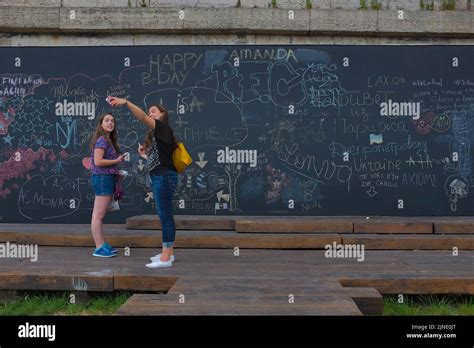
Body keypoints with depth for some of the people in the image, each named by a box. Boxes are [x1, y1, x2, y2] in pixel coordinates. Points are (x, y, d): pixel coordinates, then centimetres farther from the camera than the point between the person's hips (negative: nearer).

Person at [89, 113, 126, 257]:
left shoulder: (108, 140, 17)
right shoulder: (102, 140, -10)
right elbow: (98, 161, -19)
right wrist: (117, 160, -12)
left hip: (107, 179, 10)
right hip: (102, 179, -10)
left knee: (99, 215, 13)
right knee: (98, 215, -6)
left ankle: (103, 245, 19)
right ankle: (99, 248, -4)